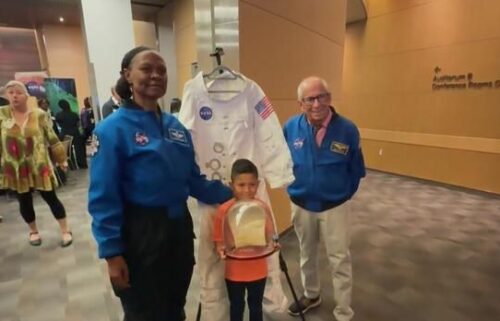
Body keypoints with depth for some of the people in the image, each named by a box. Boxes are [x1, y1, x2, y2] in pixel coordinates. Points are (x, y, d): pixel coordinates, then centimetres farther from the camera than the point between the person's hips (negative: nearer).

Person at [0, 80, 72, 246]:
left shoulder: (39, 114, -5)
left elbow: (52, 138, 0)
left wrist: (61, 158, 3)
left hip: (39, 166, -2)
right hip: (15, 169, 2)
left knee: (50, 198, 4)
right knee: (24, 201, 14)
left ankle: (65, 231, 16)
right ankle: (33, 231, 35)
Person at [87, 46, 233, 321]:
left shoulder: (176, 126, 5)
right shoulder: (113, 129, -13)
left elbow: (194, 180, 8)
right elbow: (103, 198, -14)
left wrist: (230, 194, 4)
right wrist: (112, 252, -15)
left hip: (179, 226, 6)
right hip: (141, 232, -5)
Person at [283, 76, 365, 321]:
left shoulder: (347, 129, -17)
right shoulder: (290, 128, -13)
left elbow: (356, 171, -3)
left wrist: (343, 195, 2)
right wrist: (294, 188, 4)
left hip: (335, 206, -2)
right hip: (301, 205, 3)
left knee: (340, 261, 8)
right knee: (307, 255, 22)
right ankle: (311, 295, 47)